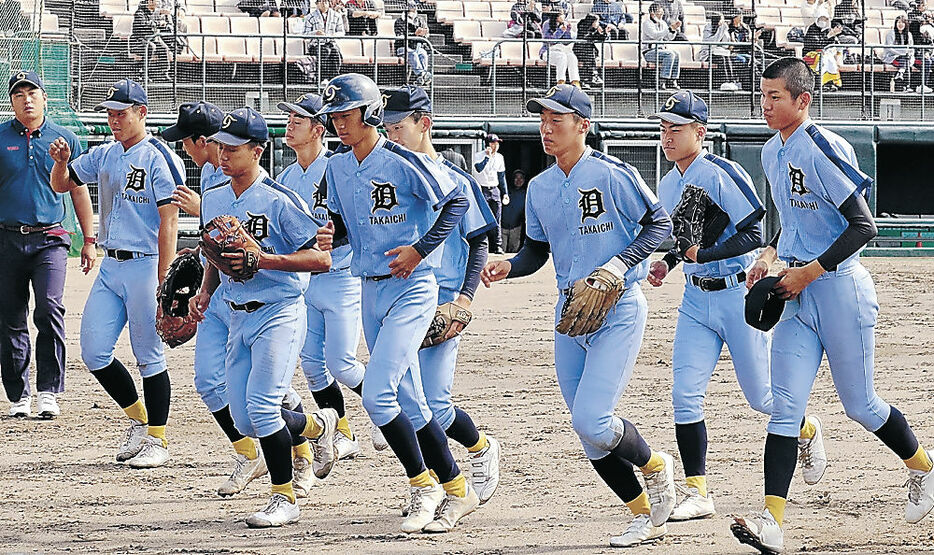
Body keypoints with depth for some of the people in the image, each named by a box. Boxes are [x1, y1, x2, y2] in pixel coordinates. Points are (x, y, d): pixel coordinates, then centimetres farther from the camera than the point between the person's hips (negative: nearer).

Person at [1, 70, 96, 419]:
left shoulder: (64, 139, 9)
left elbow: (79, 192, 14)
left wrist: (89, 240, 11)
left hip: (50, 240, -1)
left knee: (50, 310, -16)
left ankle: (48, 392, -13)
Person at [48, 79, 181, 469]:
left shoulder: (158, 158, -10)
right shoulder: (104, 156, 13)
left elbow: (169, 221, -14)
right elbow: (62, 185, 19)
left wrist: (163, 281, -19)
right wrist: (61, 161, -4)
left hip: (145, 265, -7)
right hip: (110, 268, 7)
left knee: (149, 356, -1)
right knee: (94, 353, 5)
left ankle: (157, 440, 7)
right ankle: (137, 419, 22)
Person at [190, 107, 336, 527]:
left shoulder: (279, 201, -14)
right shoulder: (213, 200, 9)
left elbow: (321, 259, -16)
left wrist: (263, 260, -24)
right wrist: (205, 292, 6)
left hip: (279, 314, -8)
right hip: (239, 318, 8)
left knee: (261, 406, -17)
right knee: (244, 422, 6)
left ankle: (284, 499, -2)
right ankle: (318, 424, 33)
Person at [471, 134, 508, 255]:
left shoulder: (499, 158, 12)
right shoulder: (479, 156, -5)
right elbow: (479, 169, -24)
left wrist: (505, 193, 14)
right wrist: (488, 156, -23)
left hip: (495, 190, 5)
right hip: (481, 190, -5)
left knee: (496, 221, 2)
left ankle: (497, 247, 4)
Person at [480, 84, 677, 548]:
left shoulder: (611, 175, -11)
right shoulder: (540, 188, 8)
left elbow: (659, 224, -6)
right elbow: (536, 252, 16)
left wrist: (619, 264, -17)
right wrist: (508, 267, -4)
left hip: (618, 310, -7)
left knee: (591, 421, -18)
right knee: (591, 438, 5)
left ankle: (654, 465, 12)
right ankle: (645, 518, 21)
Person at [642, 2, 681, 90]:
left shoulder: (662, 23, 15)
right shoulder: (647, 23, -8)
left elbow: (669, 37, 12)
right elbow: (655, 35, -25)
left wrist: (673, 30, -8)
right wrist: (669, 29, -28)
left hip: (660, 50, 7)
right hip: (649, 52, -7)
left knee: (676, 55, -18)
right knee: (670, 54, -30)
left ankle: (672, 81, -20)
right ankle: (662, 81, -33)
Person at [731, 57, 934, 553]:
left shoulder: (823, 150, -17)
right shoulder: (772, 152, 10)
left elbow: (863, 226, -19)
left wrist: (809, 272, -19)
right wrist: (769, 255, 8)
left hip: (840, 288, -7)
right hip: (798, 295, 7)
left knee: (859, 404, 5)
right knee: (784, 405, -6)